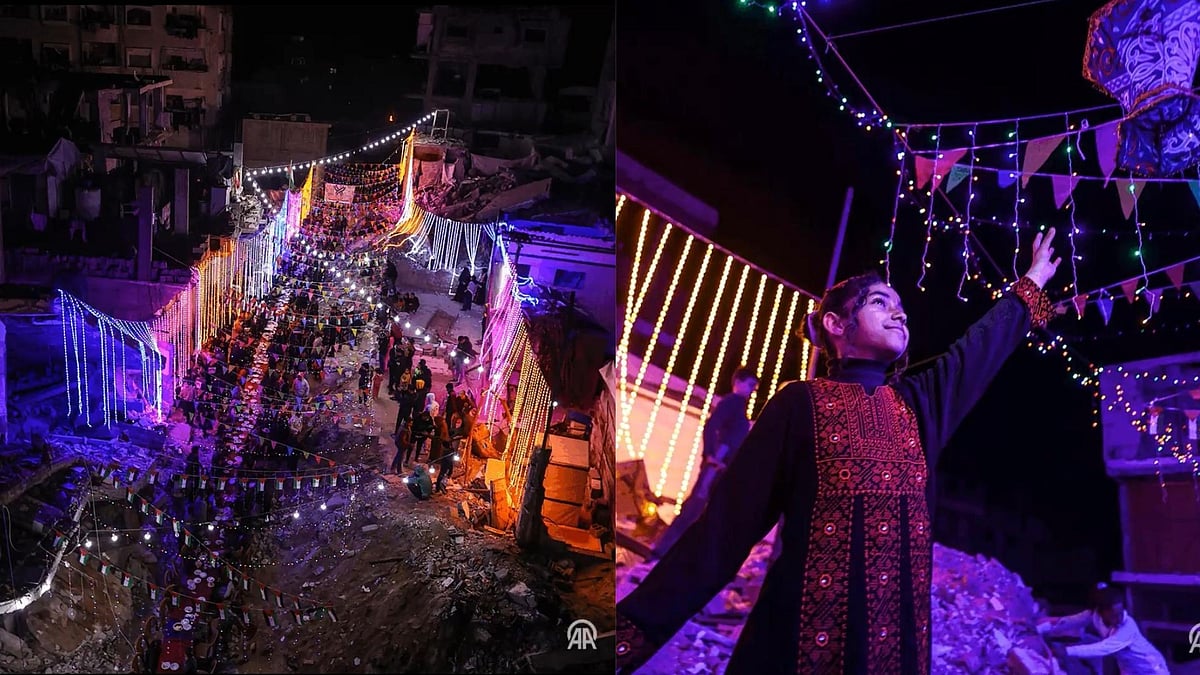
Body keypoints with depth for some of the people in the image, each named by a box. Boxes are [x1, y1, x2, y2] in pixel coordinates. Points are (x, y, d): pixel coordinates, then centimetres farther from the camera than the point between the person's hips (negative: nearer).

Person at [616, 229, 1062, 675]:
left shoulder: (918, 405, 11)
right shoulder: (802, 403, -3)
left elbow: (982, 346, 28)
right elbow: (729, 520, -7)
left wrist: (1032, 283, 41)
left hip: (902, 635, 5)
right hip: (807, 636, -5)